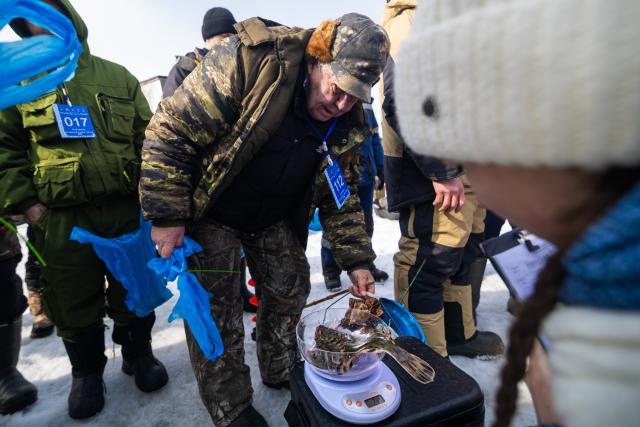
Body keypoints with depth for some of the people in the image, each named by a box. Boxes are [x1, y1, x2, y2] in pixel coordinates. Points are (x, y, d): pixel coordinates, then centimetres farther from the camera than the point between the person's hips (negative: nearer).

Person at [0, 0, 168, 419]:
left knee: (133, 293, 11)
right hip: (60, 219, 0)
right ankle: (87, 372, 34)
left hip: (126, 211, 0)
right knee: (74, 304, 11)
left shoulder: (118, 77, 9)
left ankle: (138, 353, 35)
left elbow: (148, 138, 7)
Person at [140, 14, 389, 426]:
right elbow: (169, 131, -23)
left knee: (290, 289, 12)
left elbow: (341, 195, 2)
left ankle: (282, 371, 39)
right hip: (211, 213, -4)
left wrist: (357, 260, 1)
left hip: (275, 219, 5)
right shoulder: (247, 61, -26)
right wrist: (166, 217, -21)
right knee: (217, 310, 0)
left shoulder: (347, 123, -8)